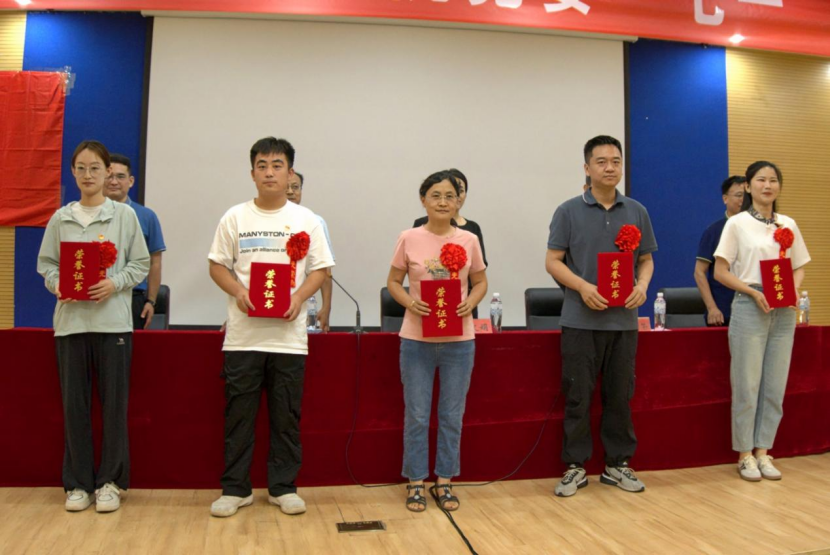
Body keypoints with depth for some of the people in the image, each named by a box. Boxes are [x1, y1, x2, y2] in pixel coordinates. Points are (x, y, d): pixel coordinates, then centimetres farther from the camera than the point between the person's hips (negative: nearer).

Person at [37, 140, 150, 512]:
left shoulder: (125, 215, 3)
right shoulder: (60, 219, 9)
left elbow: (141, 264, 2)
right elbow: (46, 264, 10)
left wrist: (115, 283, -13)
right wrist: (57, 284, -9)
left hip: (113, 321, -2)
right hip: (70, 320, 2)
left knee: (114, 403, 2)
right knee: (74, 404, 6)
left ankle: (110, 481, 15)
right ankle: (78, 482, 19)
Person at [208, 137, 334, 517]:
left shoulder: (306, 220, 6)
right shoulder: (235, 217, 6)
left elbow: (320, 269, 4)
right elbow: (218, 266, 6)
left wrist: (298, 298, -13)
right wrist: (238, 293, -13)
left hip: (288, 334, 0)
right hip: (243, 333, 0)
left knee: (286, 415, 7)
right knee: (238, 414, 6)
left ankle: (283, 487, 20)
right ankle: (235, 488, 19)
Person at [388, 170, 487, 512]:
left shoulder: (469, 241, 0)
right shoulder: (409, 239, -3)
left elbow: (481, 282, 11)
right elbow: (393, 282, 5)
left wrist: (470, 303, -10)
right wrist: (410, 303, -15)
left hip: (459, 340, 1)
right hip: (417, 339, -1)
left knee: (452, 415, 11)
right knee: (417, 415, 7)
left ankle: (444, 481, 26)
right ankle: (416, 482, 22)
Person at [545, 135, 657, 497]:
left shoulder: (637, 212, 9)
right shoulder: (569, 212, 0)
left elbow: (646, 259, 14)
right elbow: (553, 261, -2)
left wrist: (642, 284, -7)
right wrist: (583, 287, -17)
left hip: (624, 320, 3)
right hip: (581, 319, -3)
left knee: (620, 396, 9)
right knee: (578, 396, 3)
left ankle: (617, 464, 23)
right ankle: (575, 466, 15)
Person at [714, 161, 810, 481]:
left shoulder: (788, 225, 11)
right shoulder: (737, 224, 0)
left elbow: (799, 267, 16)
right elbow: (720, 272, -4)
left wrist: (794, 289, -5)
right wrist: (754, 292, -16)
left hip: (784, 311, 4)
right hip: (749, 307, -4)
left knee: (775, 386, 6)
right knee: (747, 385, -1)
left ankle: (763, 451, 18)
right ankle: (745, 455, 10)